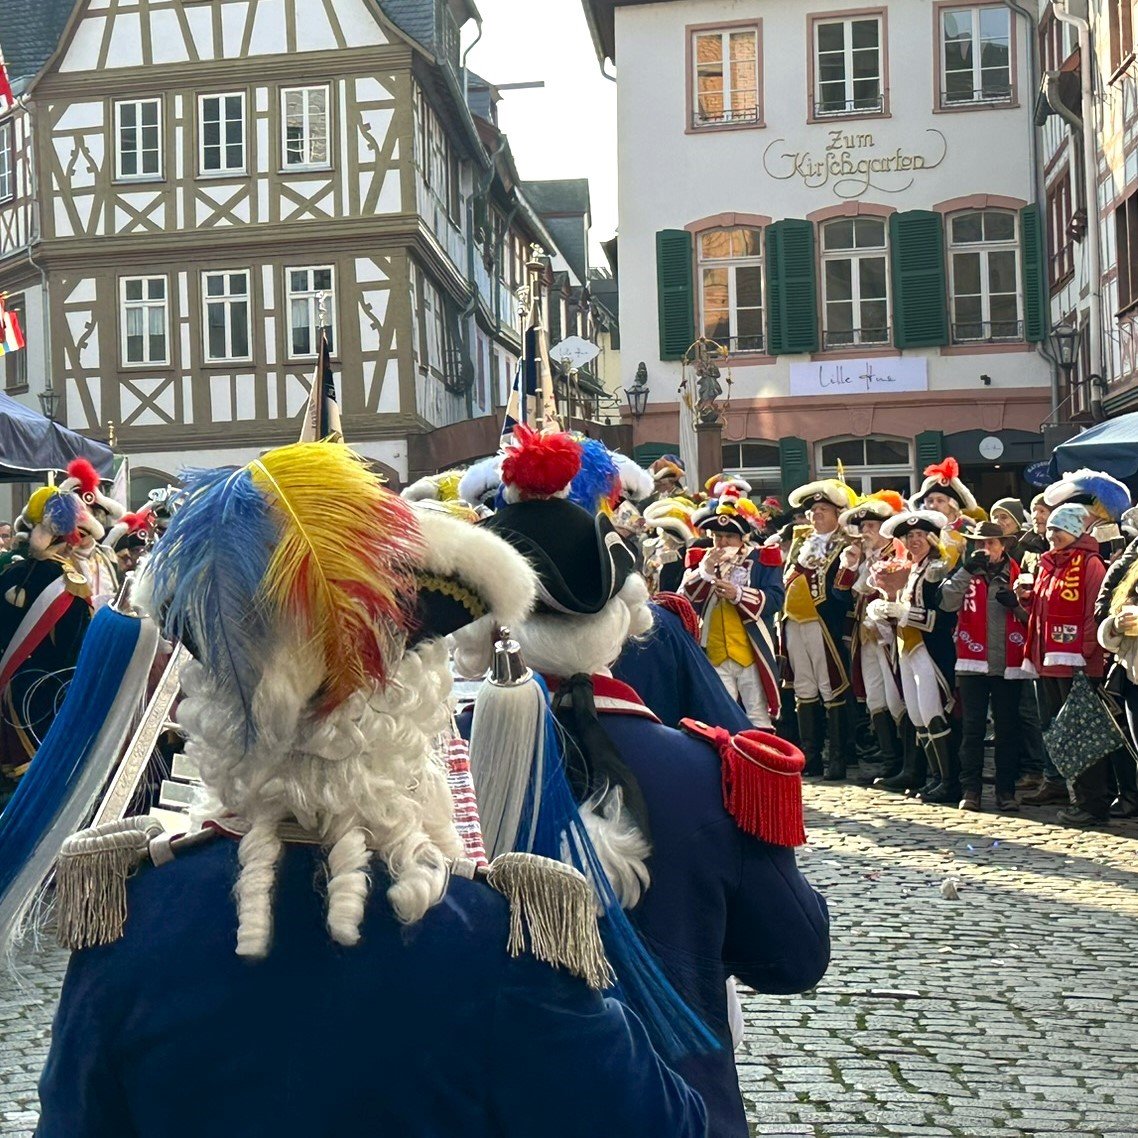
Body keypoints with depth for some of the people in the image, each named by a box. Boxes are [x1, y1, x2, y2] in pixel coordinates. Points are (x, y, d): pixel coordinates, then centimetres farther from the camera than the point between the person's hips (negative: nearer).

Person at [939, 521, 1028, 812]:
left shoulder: (1017, 575, 8)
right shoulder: (965, 573, 9)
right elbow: (947, 602, -10)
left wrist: (1016, 605, -12)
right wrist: (967, 570, -15)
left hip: (1009, 665, 0)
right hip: (973, 663, 0)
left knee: (1008, 730, 4)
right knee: (972, 728, 0)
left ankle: (1006, 791, 10)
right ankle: (970, 790, 5)